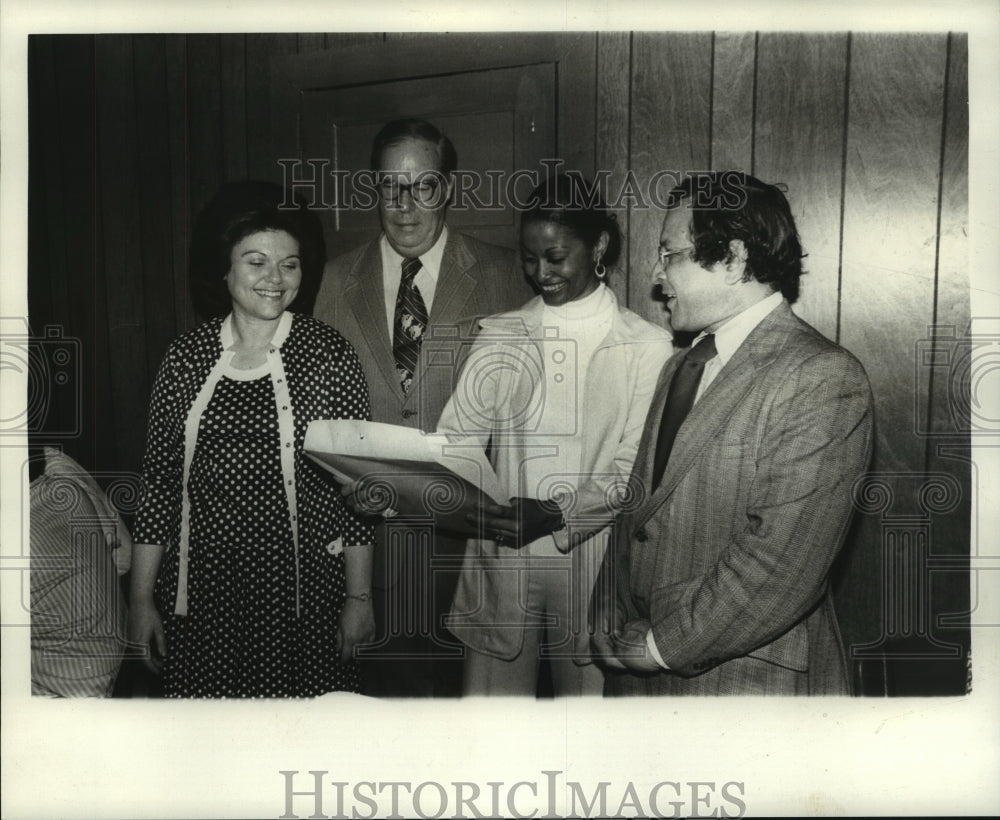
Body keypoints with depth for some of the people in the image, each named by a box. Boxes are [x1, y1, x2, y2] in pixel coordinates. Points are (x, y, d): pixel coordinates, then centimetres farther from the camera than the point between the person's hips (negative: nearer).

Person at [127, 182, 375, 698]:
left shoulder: (328, 354, -3)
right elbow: (160, 484, 6)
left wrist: (359, 597, -4)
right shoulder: (187, 358, 3)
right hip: (202, 592, 2)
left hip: (304, 593, -2)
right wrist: (142, 600, 6)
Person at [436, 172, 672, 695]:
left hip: (592, 560, -2)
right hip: (500, 560, 2)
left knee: (587, 690, 9)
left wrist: (557, 513, -22)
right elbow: (456, 437, -1)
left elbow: (634, 468, -8)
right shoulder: (499, 337, 8)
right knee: (491, 692, 10)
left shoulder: (646, 347, -2)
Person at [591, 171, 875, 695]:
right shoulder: (681, 367, 10)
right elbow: (637, 509, 8)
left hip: (746, 684, -6)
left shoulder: (824, 378, -16)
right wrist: (613, 624, -1)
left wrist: (664, 644, -14)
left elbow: (780, 562, -22)